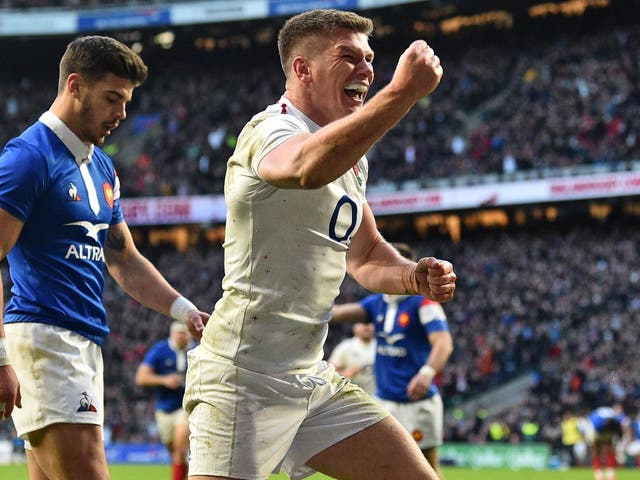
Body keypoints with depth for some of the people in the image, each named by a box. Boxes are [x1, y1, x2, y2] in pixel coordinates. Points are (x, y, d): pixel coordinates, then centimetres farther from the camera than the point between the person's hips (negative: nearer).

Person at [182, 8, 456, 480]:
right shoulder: (272, 129, -14)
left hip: (313, 379, 9)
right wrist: (402, 93, -42)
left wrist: (414, 276, 6)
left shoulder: (352, 156, 15)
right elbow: (308, 168, -41)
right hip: (243, 379, -9)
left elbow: (365, 254, 28)